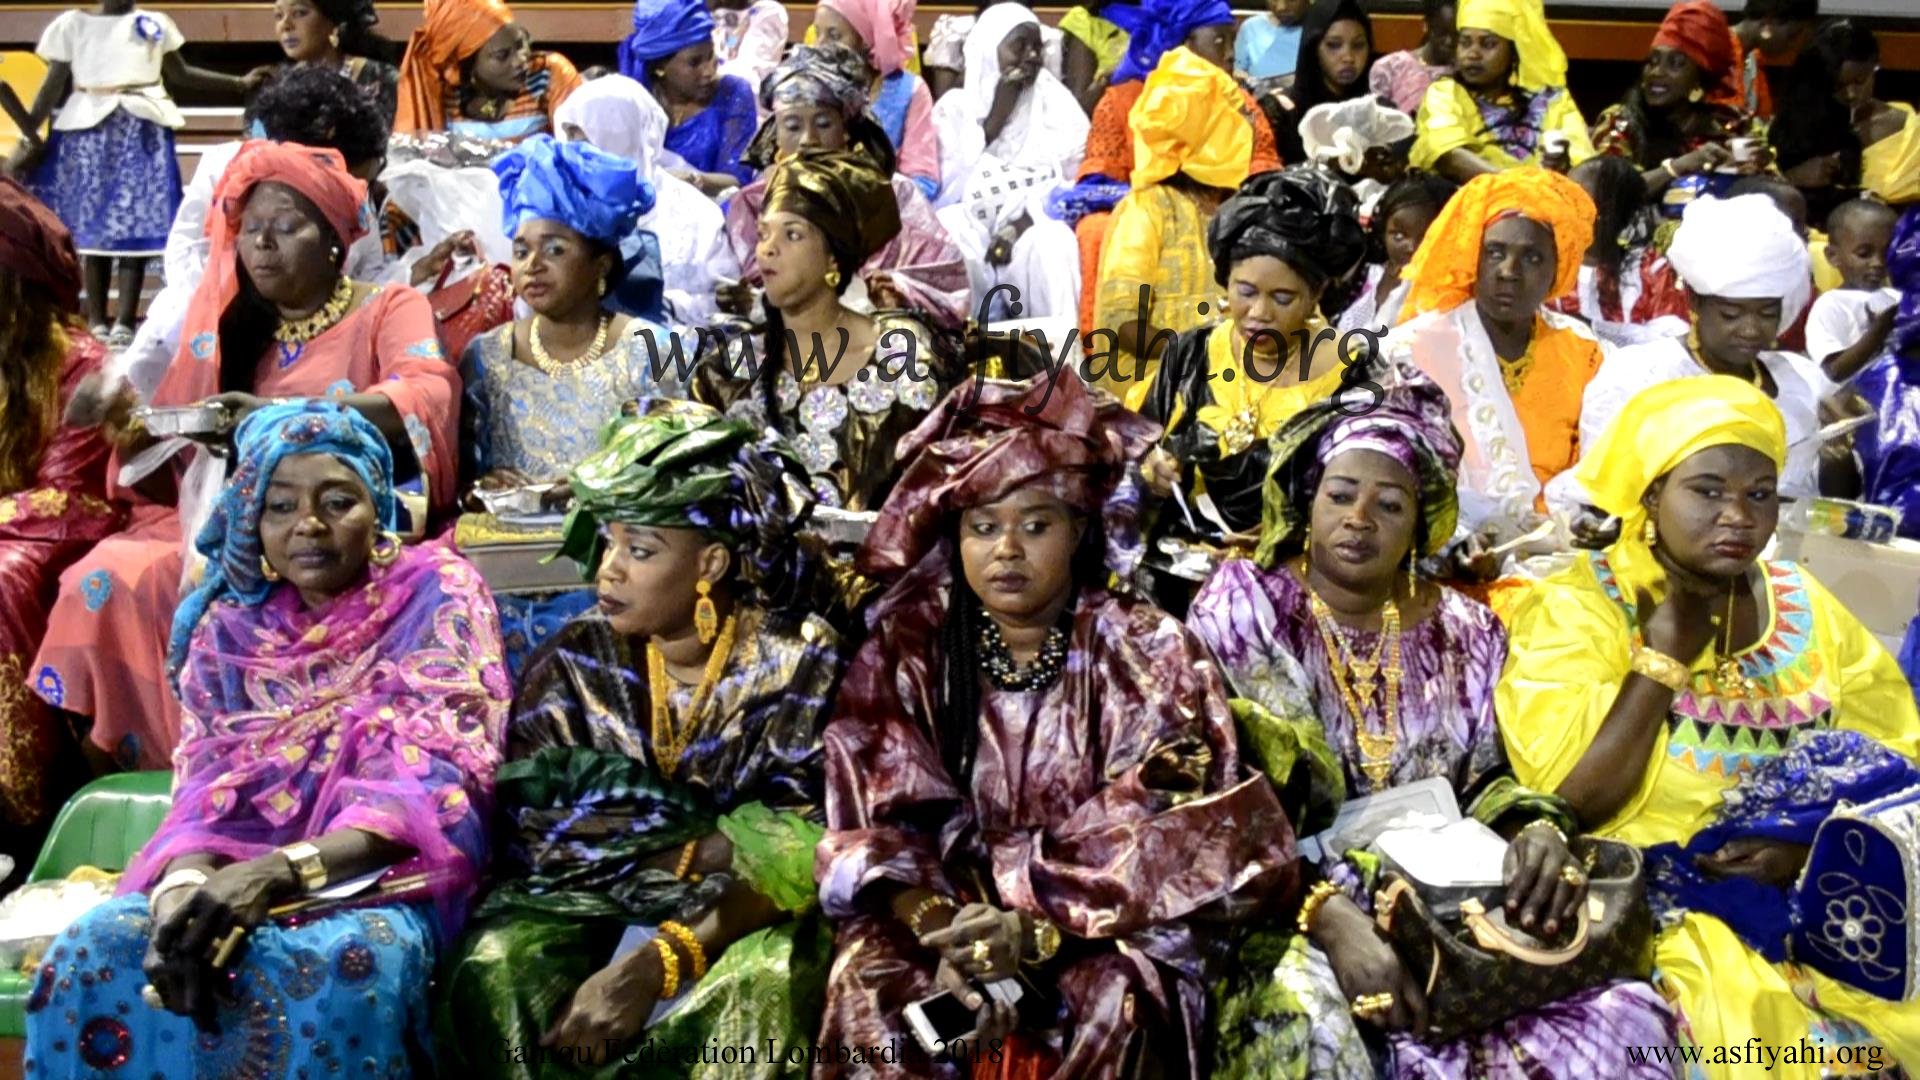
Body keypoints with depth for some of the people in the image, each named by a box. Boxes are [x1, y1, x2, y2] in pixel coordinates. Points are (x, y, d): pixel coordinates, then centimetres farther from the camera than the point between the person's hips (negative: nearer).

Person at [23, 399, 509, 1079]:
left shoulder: (436, 594, 0)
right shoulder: (230, 626, 12)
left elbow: (437, 783, -12)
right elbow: (205, 788, 4)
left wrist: (282, 871, -27)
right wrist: (186, 881, -22)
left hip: (381, 876, -4)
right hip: (234, 873, 4)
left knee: (344, 968, -37)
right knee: (96, 950, -25)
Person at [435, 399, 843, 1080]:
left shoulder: (800, 660, -8)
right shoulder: (576, 660, 0)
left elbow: (792, 853, -16)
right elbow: (538, 832, -8)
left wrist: (658, 964, -30)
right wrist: (710, 847, -16)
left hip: (738, 915, -2)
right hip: (593, 902, 2)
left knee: (765, 984, -35)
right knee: (494, 970, -28)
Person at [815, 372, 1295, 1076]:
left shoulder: (1149, 653, -3)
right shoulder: (905, 647, 2)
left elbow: (1166, 836, -11)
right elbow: (883, 824, -5)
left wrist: (1043, 928, -24)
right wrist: (940, 931, -23)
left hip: (1105, 927, -1)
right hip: (944, 910, 1)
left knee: (1107, 1004, -30)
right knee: (874, 987, -26)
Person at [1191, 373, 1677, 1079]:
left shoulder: (1465, 631, 13)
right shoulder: (1243, 603, -1)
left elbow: (1490, 781, 14)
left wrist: (1539, 831, -11)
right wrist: (1329, 913, -23)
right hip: (1291, 906, -4)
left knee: (1622, 1016, -21)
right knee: (1306, 1019, -38)